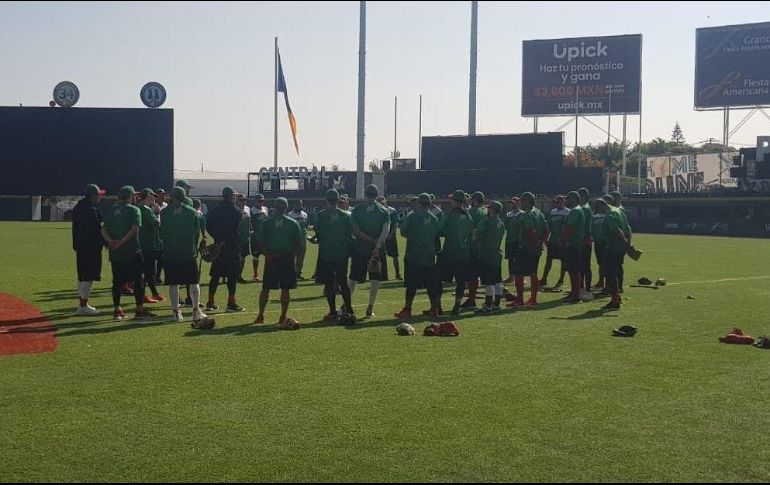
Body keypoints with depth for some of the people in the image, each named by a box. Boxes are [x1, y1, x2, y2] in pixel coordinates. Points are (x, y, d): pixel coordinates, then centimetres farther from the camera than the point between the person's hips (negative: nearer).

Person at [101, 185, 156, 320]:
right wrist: (122, 242, -17)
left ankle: (117, 310, 13)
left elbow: (104, 230, 3)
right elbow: (134, 229, -18)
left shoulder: (112, 210, 12)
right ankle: (139, 310, -2)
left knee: (117, 281, 11)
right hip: (131, 251, -5)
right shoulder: (134, 210, -4)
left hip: (115, 253, 5)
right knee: (138, 280, 0)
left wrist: (111, 241, -11)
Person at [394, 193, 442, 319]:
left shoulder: (412, 216, -9)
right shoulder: (434, 219, 4)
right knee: (431, 284, 10)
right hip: (429, 256, 4)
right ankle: (435, 309, 14)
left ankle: (407, 309, 0)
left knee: (411, 285, -1)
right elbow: (437, 236, 10)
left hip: (413, 255, -4)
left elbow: (403, 232, -5)